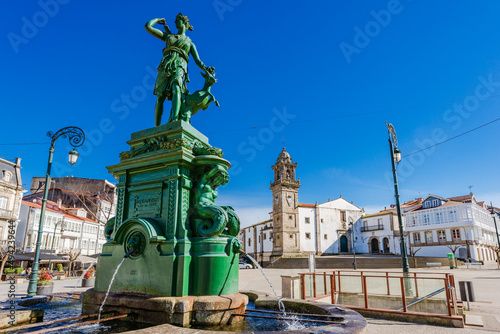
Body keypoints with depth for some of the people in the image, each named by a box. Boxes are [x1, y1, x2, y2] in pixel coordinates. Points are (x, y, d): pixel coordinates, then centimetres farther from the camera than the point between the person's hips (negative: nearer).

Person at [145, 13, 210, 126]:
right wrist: (159, 19, 43)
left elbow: (198, 61, 15)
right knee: (160, 97, -11)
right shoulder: (168, 36, 31)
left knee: (176, 89, -34)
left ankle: (174, 120, -54)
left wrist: (205, 69, -3)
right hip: (165, 67, 2)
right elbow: (148, 26, 29)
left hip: (179, 67, -2)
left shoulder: (190, 43, 26)